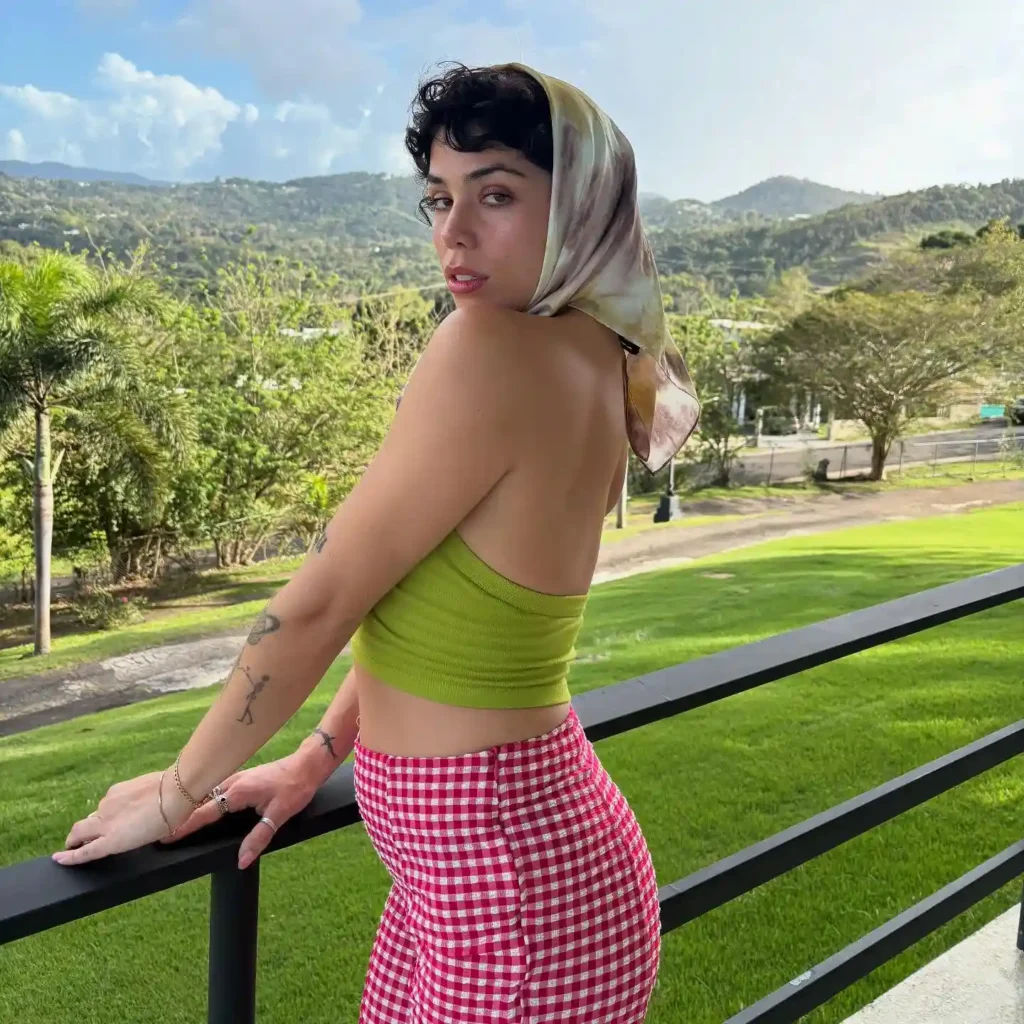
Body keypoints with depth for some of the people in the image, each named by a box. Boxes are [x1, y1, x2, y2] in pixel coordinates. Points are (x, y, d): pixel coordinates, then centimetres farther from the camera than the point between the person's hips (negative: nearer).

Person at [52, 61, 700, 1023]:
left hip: (511, 888, -8)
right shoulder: (597, 365, 1)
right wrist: (314, 760, 12)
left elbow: (318, 602, -18)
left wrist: (175, 792, -4)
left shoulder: (491, 350, -25)